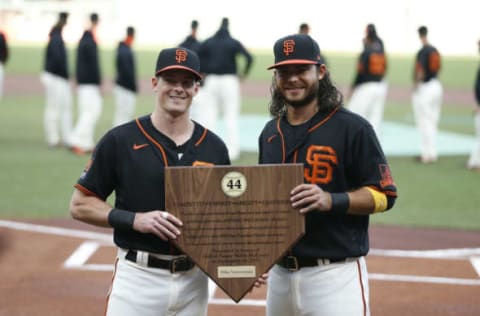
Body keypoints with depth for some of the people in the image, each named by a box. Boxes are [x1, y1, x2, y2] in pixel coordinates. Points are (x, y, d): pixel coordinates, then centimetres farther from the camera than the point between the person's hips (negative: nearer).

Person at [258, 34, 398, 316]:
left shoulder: (351, 128, -7)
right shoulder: (271, 132, 13)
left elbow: (383, 195, -8)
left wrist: (331, 200, -24)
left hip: (335, 274, -6)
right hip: (280, 273, 7)